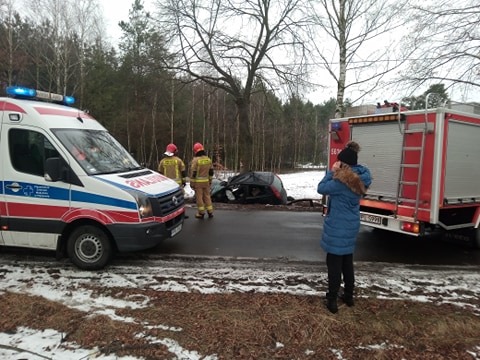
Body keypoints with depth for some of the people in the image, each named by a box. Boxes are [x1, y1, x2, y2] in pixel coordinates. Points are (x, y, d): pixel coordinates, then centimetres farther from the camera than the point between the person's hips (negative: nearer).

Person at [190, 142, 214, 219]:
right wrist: (210, 181, 19)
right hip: (206, 182, 5)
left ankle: (201, 213, 9)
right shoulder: (208, 159, 5)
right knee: (207, 196, 13)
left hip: (198, 182, -5)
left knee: (199, 197, 3)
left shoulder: (195, 160, -13)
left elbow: (193, 173, -13)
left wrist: (192, 183, -7)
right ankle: (210, 212, 15)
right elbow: (211, 171, 10)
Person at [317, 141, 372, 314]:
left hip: (337, 227, -8)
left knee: (334, 263, 2)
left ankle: (332, 300, 11)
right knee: (347, 261, 19)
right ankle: (349, 296, 31)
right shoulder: (360, 178, 3)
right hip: (351, 225, 8)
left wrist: (332, 171, -9)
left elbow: (321, 188, -14)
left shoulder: (342, 180, -23)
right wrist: (335, 172, 0)